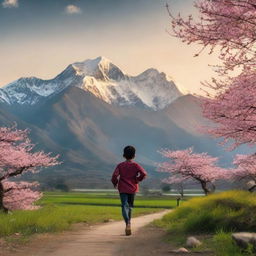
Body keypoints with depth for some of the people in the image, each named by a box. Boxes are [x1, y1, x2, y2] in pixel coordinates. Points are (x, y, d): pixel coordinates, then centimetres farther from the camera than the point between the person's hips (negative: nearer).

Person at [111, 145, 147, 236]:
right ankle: (128, 222, 24)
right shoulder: (135, 165, 0)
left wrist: (115, 183, 8)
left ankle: (128, 223, -30)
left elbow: (115, 176, -11)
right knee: (130, 206, 18)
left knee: (125, 206, -9)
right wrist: (137, 179, 3)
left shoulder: (120, 165, 0)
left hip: (123, 189, -1)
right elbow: (144, 174, -14)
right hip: (132, 189, 1)